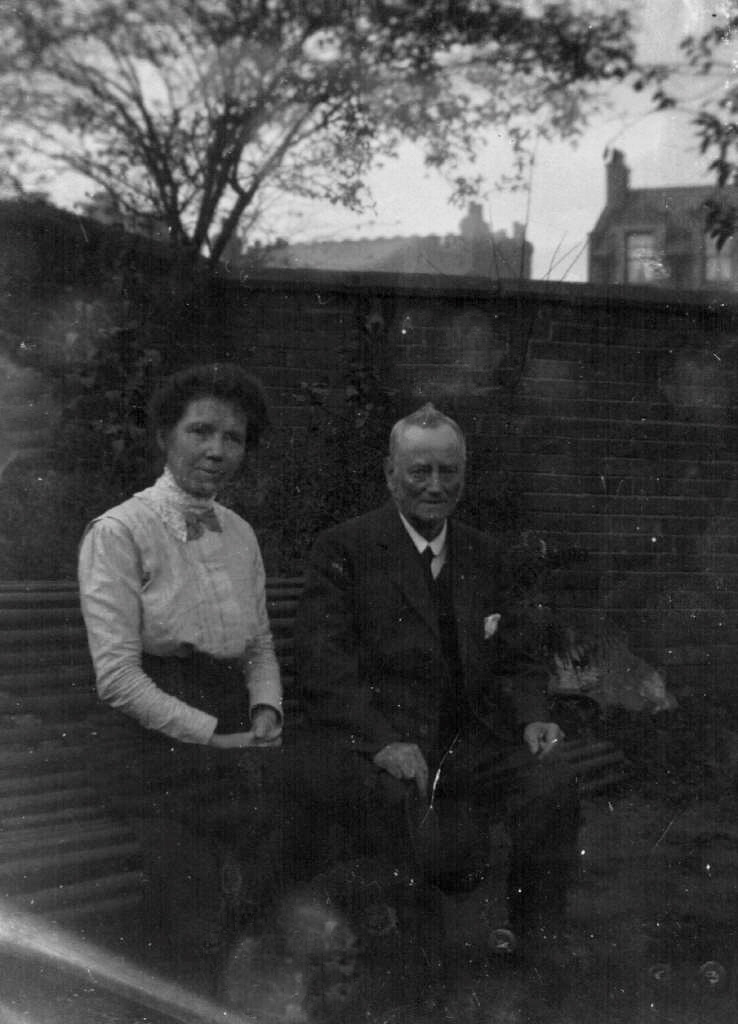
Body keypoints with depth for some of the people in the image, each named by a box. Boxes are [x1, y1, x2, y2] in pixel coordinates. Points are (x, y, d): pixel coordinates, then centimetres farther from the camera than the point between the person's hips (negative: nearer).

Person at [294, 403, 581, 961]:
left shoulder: (483, 554, 18)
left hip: (469, 741, 5)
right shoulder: (343, 549, 1)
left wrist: (532, 717, -2)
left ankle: (538, 950, -6)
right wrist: (383, 742, -23)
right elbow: (324, 668, -8)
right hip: (368, 743, -4)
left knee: (553, 785, -24)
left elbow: (512, 661, 20)